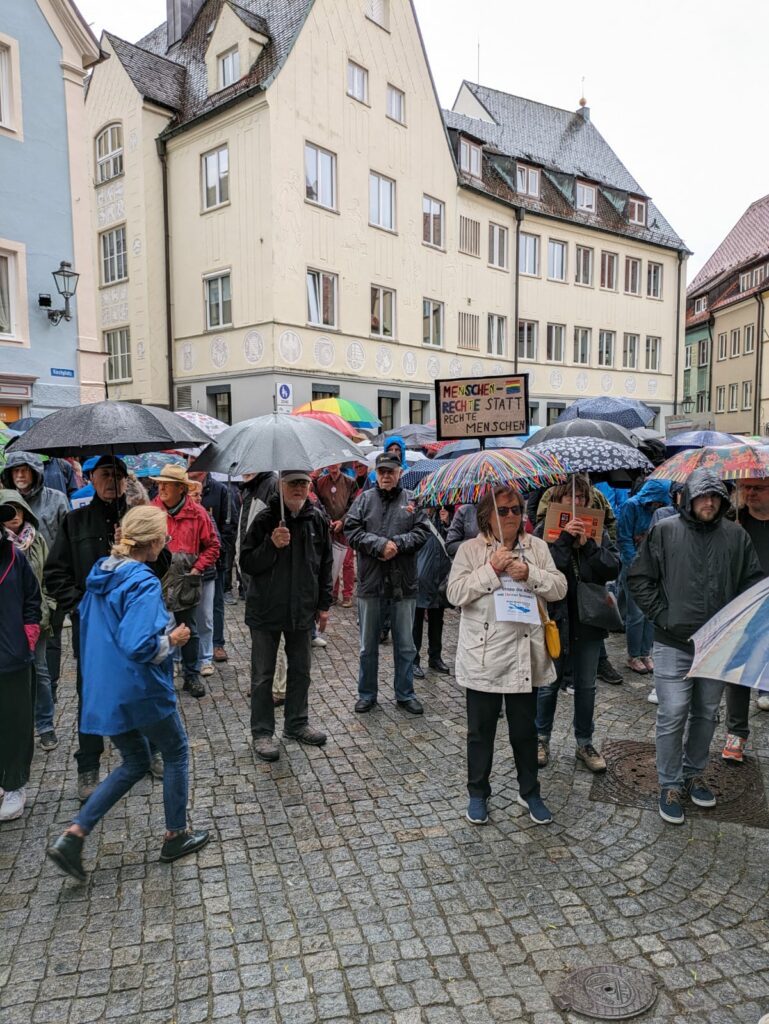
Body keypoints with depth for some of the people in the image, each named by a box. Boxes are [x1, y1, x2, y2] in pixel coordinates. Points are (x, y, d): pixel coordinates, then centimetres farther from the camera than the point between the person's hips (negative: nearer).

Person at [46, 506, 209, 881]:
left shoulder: (101, 572, 4)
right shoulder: (144, 583, -23)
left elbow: (87, 622, 18)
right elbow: (139, 646, -31)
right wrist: (172, 639, -14)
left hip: (103, 690, 8)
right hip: (140, 692, -8)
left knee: (134, 763, 22)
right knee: (176, 753, 16)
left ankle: (73, 835, 13)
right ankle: (176, 836, 29)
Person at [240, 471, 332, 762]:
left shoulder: (318, 519, 0)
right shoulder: (265, 519, -12)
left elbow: (325, 564, 8)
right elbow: (246, 564, -10)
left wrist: (324, 604, 8)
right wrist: (272, 545, -26)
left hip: (302, 610, 4)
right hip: (266, 610, -4)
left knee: (301, 670, 16)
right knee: (263, 675, 6)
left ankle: (297, 724, 33)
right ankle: (262, 732, 20)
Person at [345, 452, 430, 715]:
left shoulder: (412, 500, 4)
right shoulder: (364, 499, 4)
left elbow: (422, 532, -5)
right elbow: (352, 530, -6)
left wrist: (397, 544, -18)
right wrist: (380, 545, -17)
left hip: (403, 582, 0)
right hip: (370, 581, 0)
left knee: (405, 644, 11)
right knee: (368, 645, 11)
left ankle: (405, 694, 26)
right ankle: (367, 694, 26)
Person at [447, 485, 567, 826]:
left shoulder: (537, 547, 4)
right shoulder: (469, 549, -4)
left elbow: (559, 588, -1)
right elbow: (456, 593, -12)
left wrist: (529, 574, -17)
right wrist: (491, 569, -19)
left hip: (524, 655, 2)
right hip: (482, 656, -2)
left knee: (525, 728, 16)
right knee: (481, 730, 11)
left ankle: (529, 792, 34)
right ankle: (478, 794, 29)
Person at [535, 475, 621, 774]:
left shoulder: (597, 531, 3)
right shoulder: (544, 530, -6)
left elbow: (614, 568, -9)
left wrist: (588, 544, -19)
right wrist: (565, 538, -23)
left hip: (588, 618, 3)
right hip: (555, 617, -2)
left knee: (586, 685, 14)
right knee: (549, 683, 11)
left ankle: (584, 743, 29)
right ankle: (542, 738, 29)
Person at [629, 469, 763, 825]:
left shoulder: (736, 536, 2)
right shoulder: (664, 532, -7)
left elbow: (753, 580, 9)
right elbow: (639, 578, -3)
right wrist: (661, 615, -9)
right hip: (673, 643, -3)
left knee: (706, 714, 16)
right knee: (673, 715, -2)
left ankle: (694, 774, 36)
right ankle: (671, 785, 15)